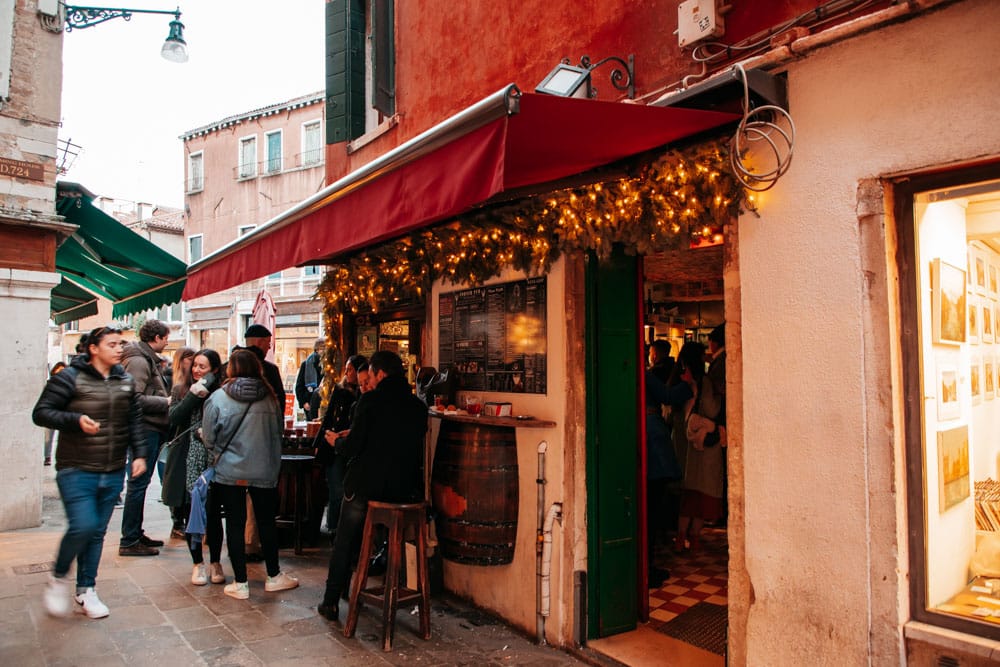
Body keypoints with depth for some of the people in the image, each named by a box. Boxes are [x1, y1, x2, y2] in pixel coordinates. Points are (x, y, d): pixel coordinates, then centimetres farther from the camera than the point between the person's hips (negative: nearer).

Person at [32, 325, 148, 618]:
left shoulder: (125, 381, 9)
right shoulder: (70, 378, -7)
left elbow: (135, 421, 14)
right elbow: (41, 413, -8)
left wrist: (139, 454, 5)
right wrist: (76, 420, -23)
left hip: (113, 473, 5)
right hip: (76, 470, -5)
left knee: (98, 532, 11)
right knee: (82, 526, -15)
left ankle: (86, 590, 26)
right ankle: (58, 578, 14)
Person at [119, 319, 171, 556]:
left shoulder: (148, 359, 18)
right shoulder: (138, 361, -15)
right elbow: (135, 399, -24)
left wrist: (165, 399, 9)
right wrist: (166, 402, -18)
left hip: (151, 429, 11)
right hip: (144, 428, -11)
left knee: (140, 483, 16)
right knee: (138, 483, -5)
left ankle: (136, 534, 26)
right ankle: (129, 541, 2)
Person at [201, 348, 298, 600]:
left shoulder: (218, 398, -10)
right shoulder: (269, 396, -4)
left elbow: (208, 438, -7)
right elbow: (279, 430, 6)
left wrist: (220, 456, 11)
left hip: (230, 472, -2)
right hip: (265, 471, 2)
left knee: (235, 524, 9)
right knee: (266, 522, 15)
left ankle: (240, 583, 15)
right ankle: (274, 576, 26)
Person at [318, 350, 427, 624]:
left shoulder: (371, 401, -12)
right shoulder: (418, 406, 2)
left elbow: (351, 448, -13)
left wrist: (337, 442, 11)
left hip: (366, 486, -4)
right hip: (406, 489, 5)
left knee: (344, 545, 16)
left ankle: (331, 603, 22)